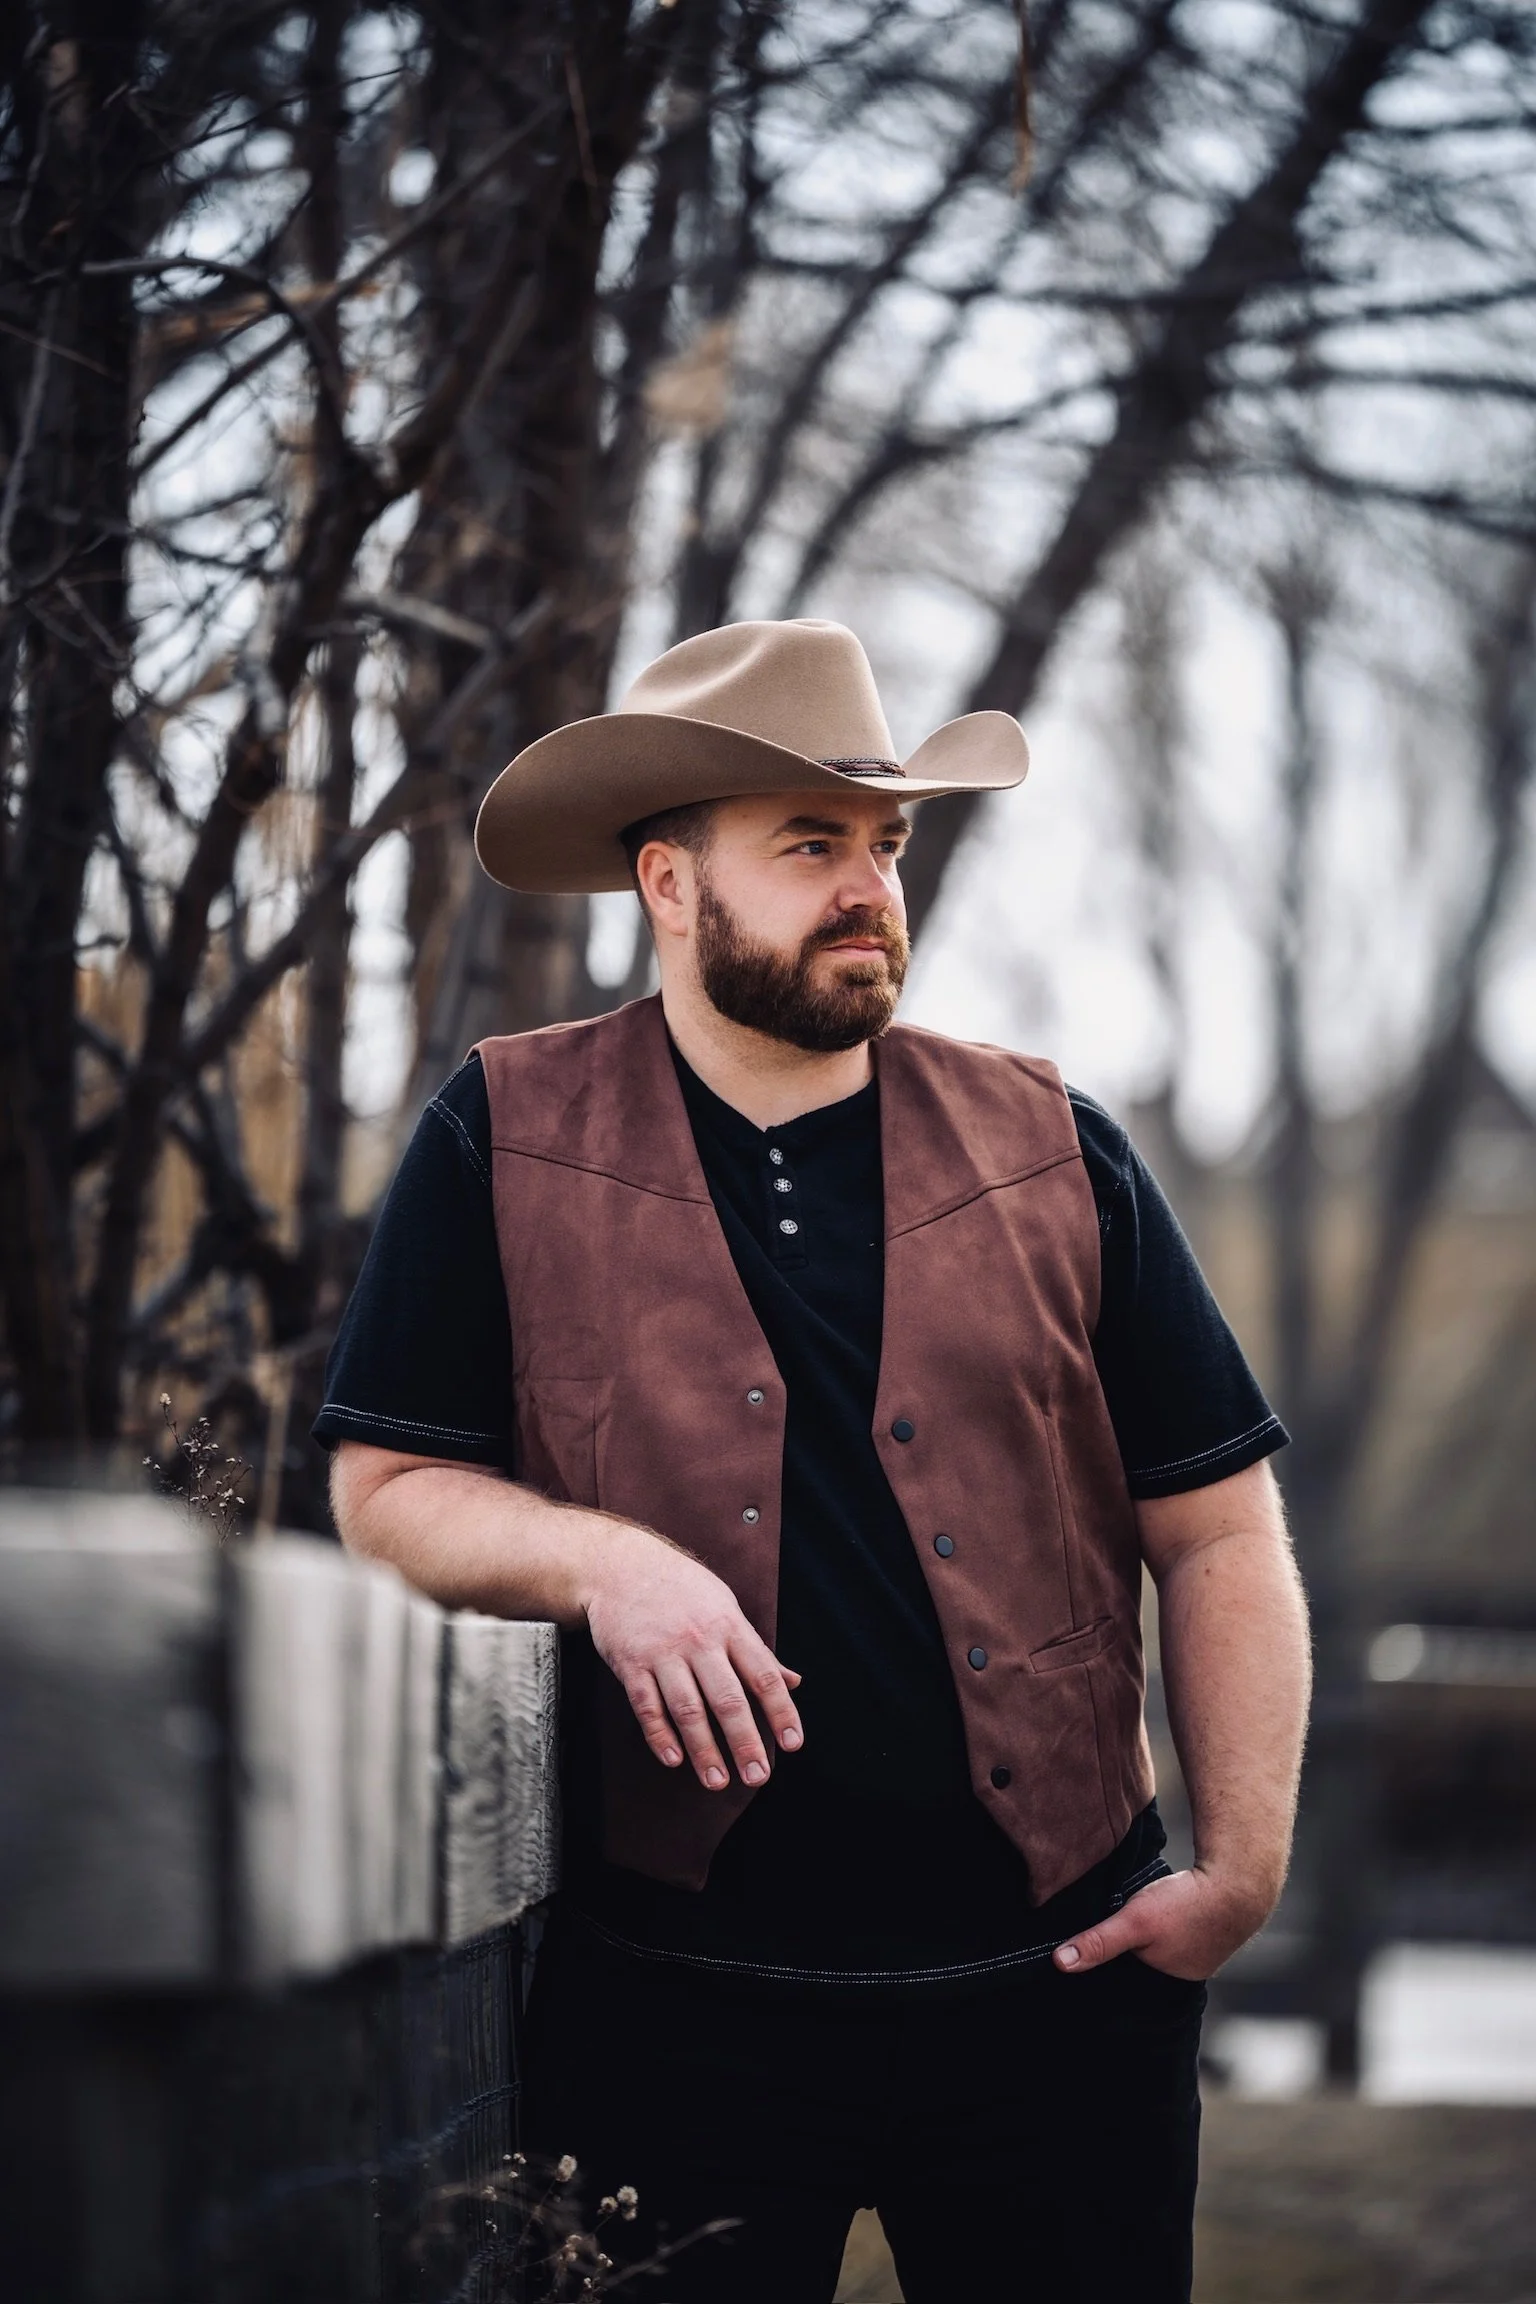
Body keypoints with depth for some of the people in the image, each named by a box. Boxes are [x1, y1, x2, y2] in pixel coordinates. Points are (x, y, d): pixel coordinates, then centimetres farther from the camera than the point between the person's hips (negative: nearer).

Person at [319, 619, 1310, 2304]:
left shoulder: (1053, 1152, 7)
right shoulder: (505, 1140, 2)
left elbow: (1219, 1535, 8)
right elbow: (385, 1491, 2)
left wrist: (1242, 1866, -2)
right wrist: (598, 1558, -17)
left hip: (1055, 1978, 2)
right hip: (676, 1999, -2)